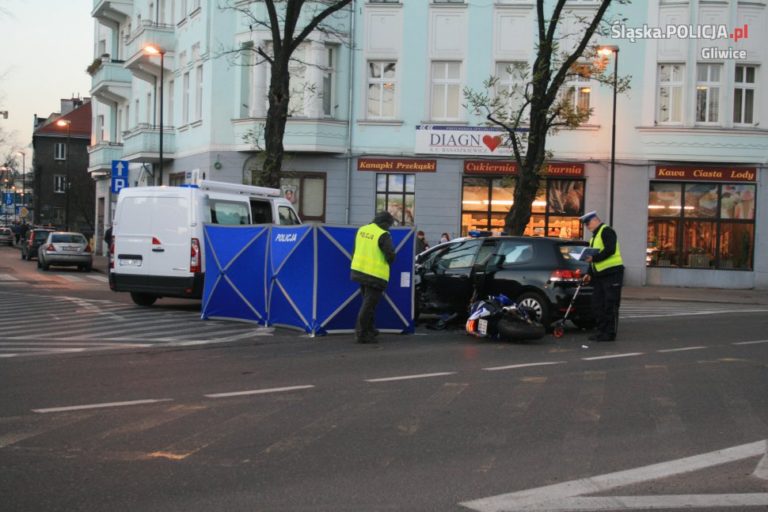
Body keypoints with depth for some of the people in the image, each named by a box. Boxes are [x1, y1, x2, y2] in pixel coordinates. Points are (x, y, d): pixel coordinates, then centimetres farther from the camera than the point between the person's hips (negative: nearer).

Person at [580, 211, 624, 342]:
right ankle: (601, 331, 16)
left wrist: (593, 258, -19)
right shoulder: (595, 236, 22)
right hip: (599, 275, 10)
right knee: (597, 305, 9)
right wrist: (589, 274, 15)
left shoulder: (606, 231, -8)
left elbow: (610, 250, -22)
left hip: (612, 273, -10)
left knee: (610, 305, -5)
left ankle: (610, 333, -2)